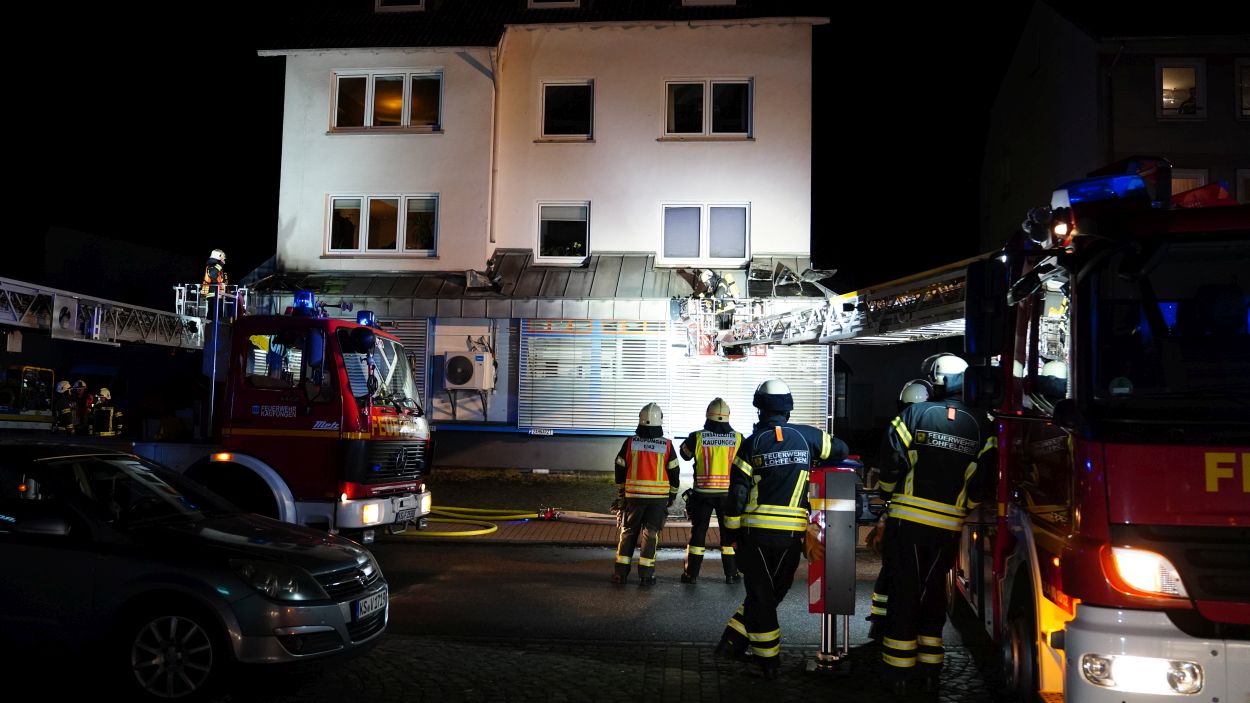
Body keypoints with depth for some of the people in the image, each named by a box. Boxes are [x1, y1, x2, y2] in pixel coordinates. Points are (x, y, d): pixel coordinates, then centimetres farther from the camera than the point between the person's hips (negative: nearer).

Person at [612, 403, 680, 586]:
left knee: (628, 531, 10)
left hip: (634, 495, 1)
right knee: (651, 533, 6)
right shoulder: (667, 445, -3)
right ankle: (645, 574, 5)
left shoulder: (630, 442, -3)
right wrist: (672, 494, 15)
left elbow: (620, 468, 4)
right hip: (659, 496, -1)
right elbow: (674, 471, 2)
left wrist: (621, 491, 18)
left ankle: (621, 572, 11)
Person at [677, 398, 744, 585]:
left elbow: (685, 453, 11)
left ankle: (691, 573, 12)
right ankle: (731, 574, 16)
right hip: (728, 492, 1)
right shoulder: (737, 438, -5)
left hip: (703, 492, -1)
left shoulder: (697, 437, -8)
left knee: (698, 532, 8)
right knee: (729, 533, 12)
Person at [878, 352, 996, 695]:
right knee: (934, 593, 16)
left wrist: (890, 494, 10)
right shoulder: (978, 427, 1)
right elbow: (979, 483, -1)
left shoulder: (915, 414, -7)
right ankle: (930, 671, 22)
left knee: (904, 590, 7)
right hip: (948, 525, 2)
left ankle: (899, 673, 12)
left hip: (907, 521, -2)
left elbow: (891, 464, -10)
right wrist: (963, 508, 16)